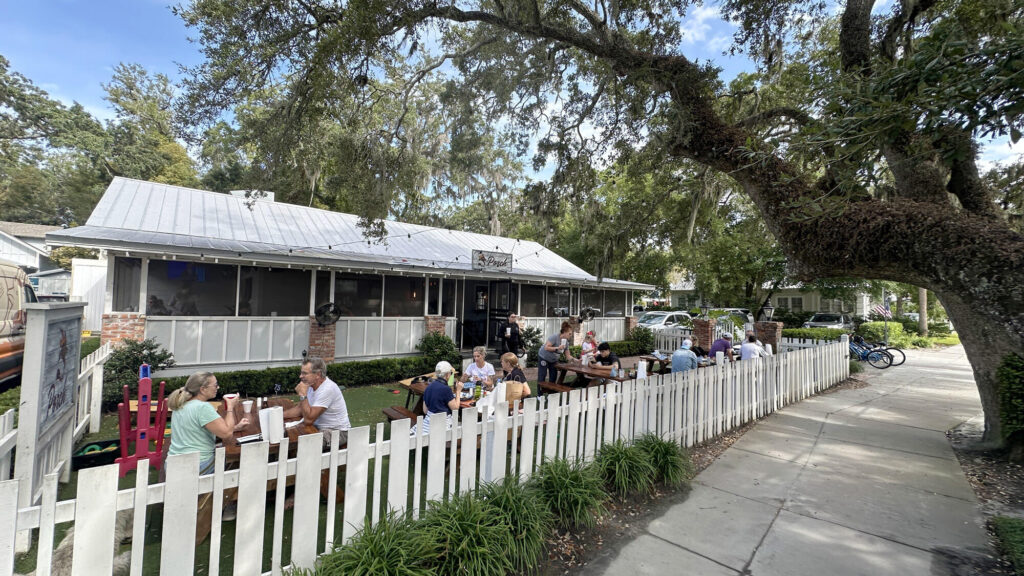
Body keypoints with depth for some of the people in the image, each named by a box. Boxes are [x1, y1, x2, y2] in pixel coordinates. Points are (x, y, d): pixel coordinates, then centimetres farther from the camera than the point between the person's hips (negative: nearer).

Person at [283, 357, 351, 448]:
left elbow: (308, 419, -27)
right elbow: (299, 409, 12)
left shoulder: (328, 389, -27)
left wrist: (302, 394, -23)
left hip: (337, 432, -9)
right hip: (319, 428, 9)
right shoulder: (311, 385, 4)